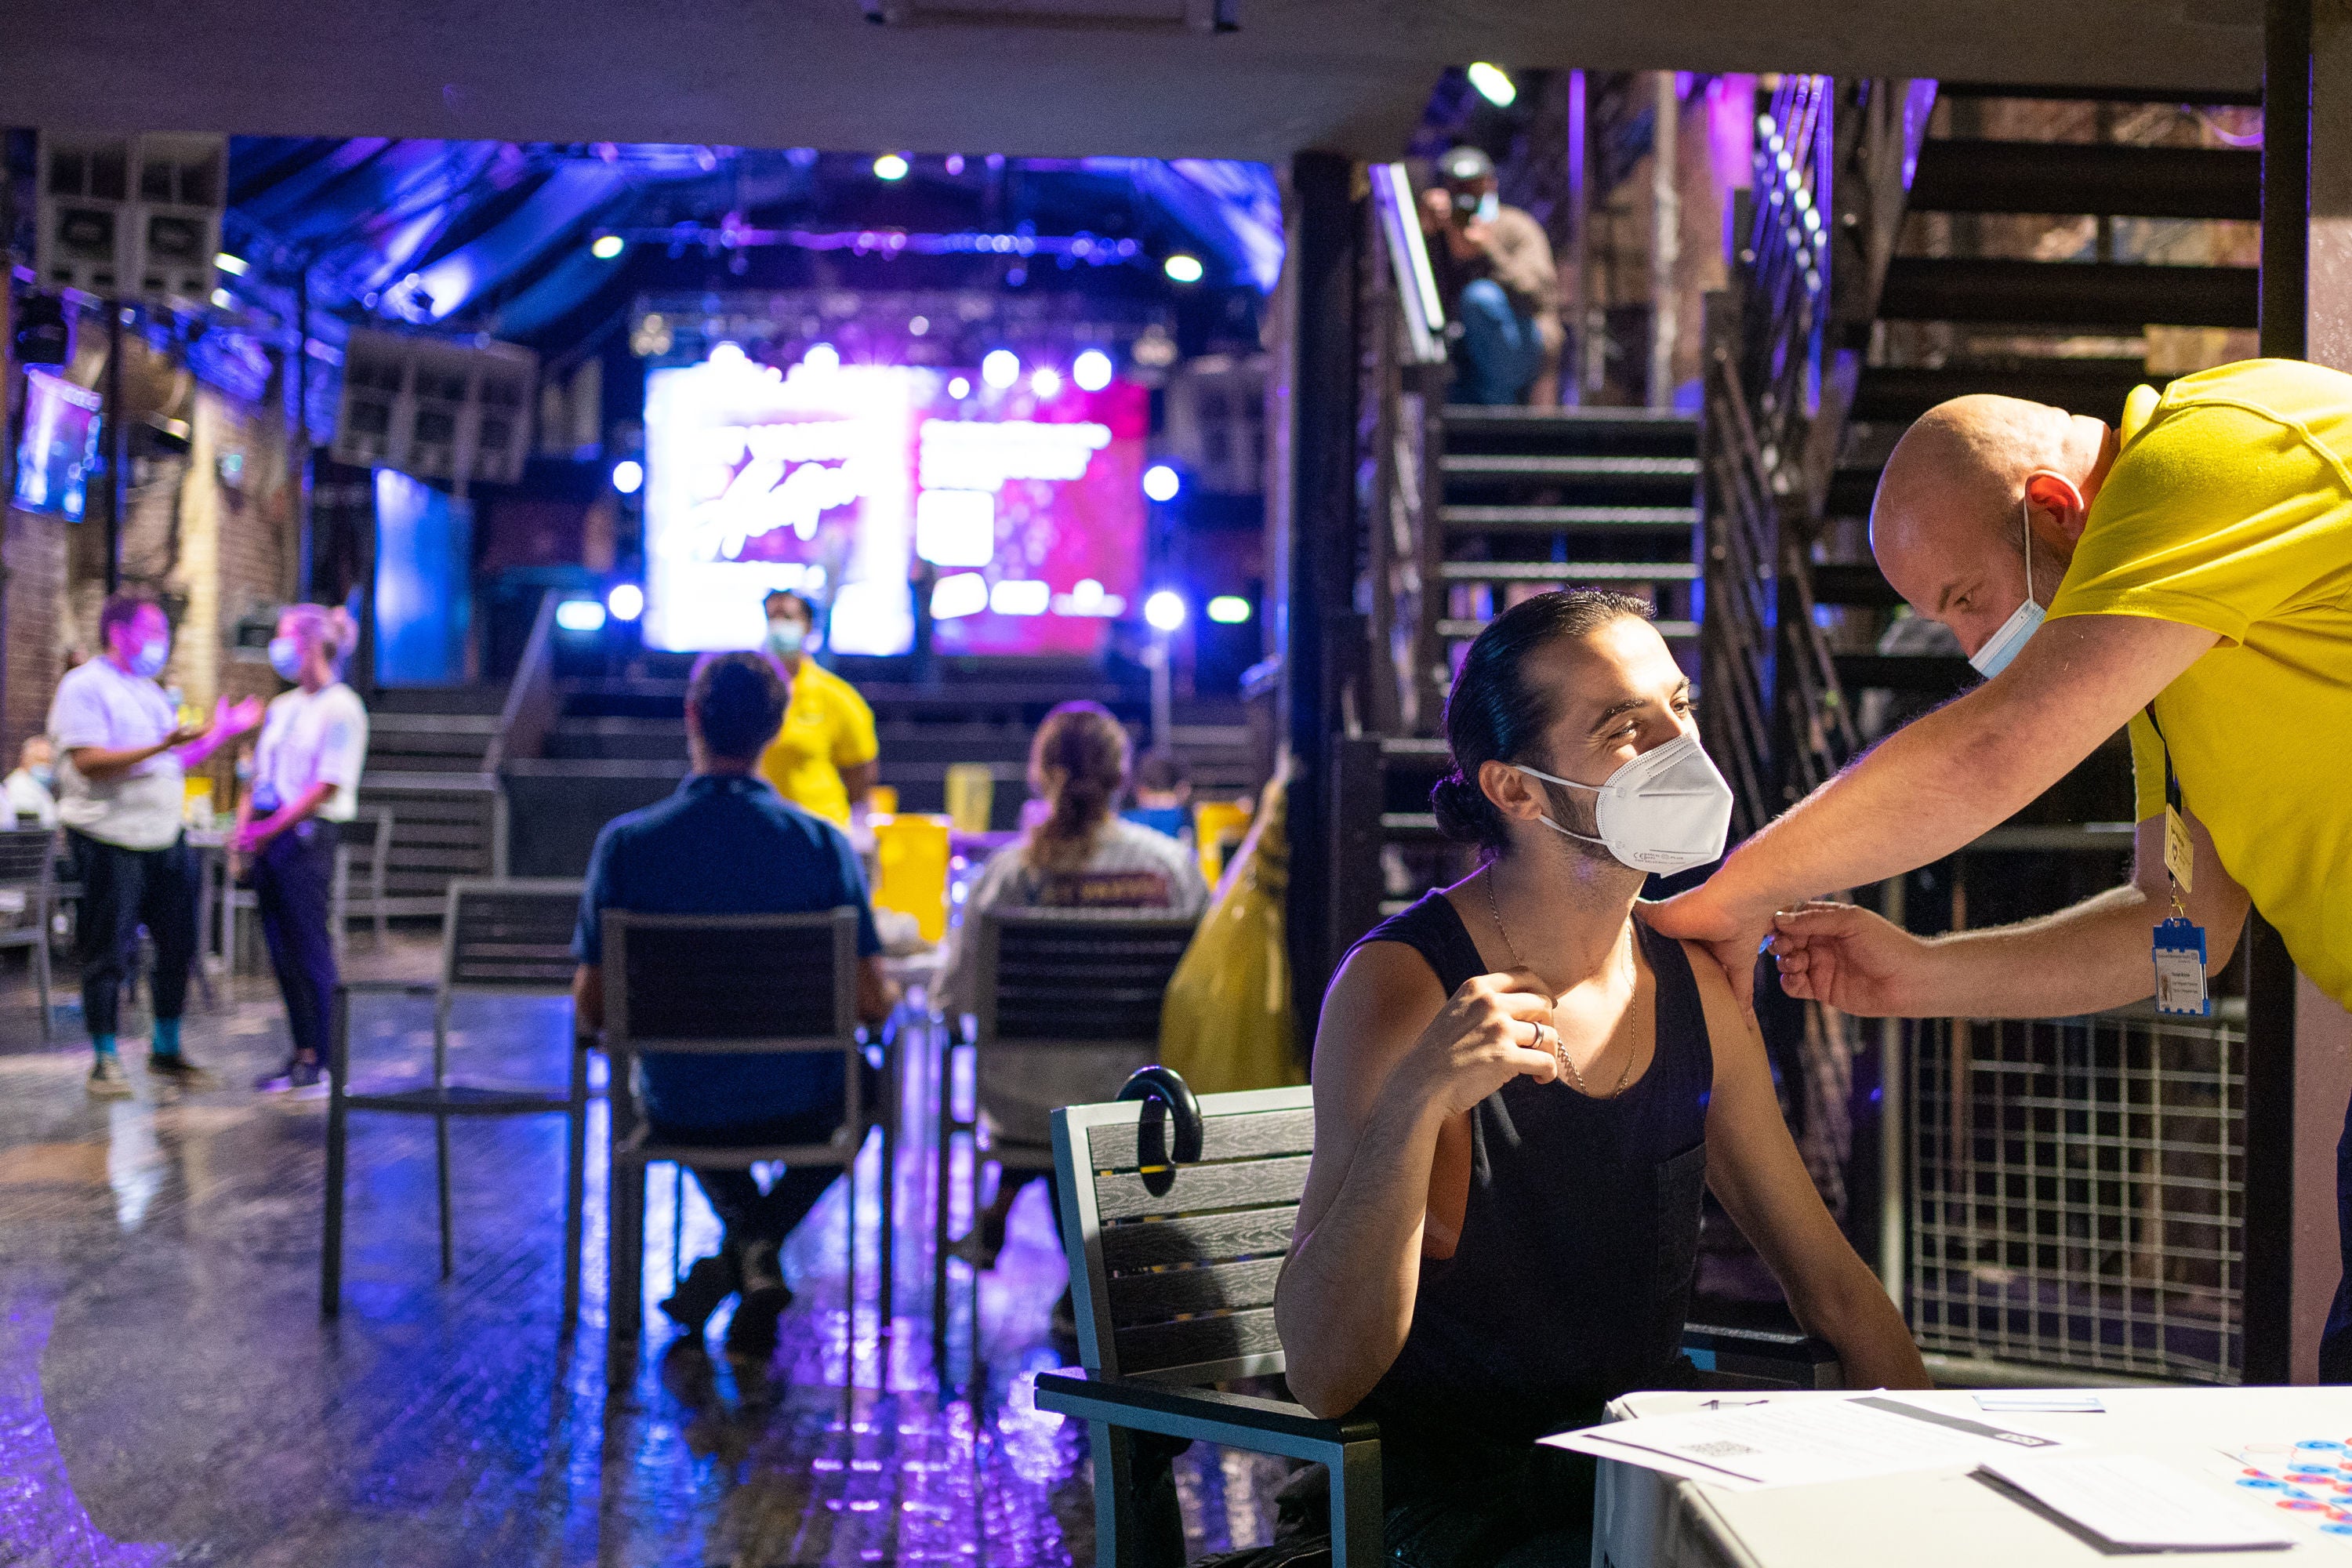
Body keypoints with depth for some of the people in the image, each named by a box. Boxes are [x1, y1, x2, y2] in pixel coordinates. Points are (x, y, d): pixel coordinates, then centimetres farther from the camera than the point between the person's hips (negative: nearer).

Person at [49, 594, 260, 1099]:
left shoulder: (149, 692, 19)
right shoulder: (84, 686, -7)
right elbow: (89, 762, -19)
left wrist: (222, 733, 11)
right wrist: (162, 746, -27)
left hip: (165, 837, 8)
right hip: (109, 839, -8)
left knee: (177, 944, 8)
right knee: (108, 953, -1)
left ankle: (166, 1052, 20)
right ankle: (105, 1063, 8)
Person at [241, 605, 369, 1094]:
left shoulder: (340, 708, -7)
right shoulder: (282, 707, 18)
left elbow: (327, 785, -14)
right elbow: (258, 779, 20)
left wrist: (270, 829, -16)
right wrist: (242, 832, 6)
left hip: (306, 835, -8)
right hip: (267, 838, 8)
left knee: (311, 949, -5)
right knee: (281, 952, 9)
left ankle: (321, 1059, 1)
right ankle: (301, 1054, 16)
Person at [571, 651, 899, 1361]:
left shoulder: (625, 842, -13)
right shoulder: (823, 844, -14)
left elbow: (591, 1010, -7)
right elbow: (873, 1004, -12)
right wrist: (890, 993, 13)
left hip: (677, 1113, 2)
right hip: (799, 1108, -1)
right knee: (867, 1082, 35)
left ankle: (748, 1243, 15)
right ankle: (756, 1253, 13)